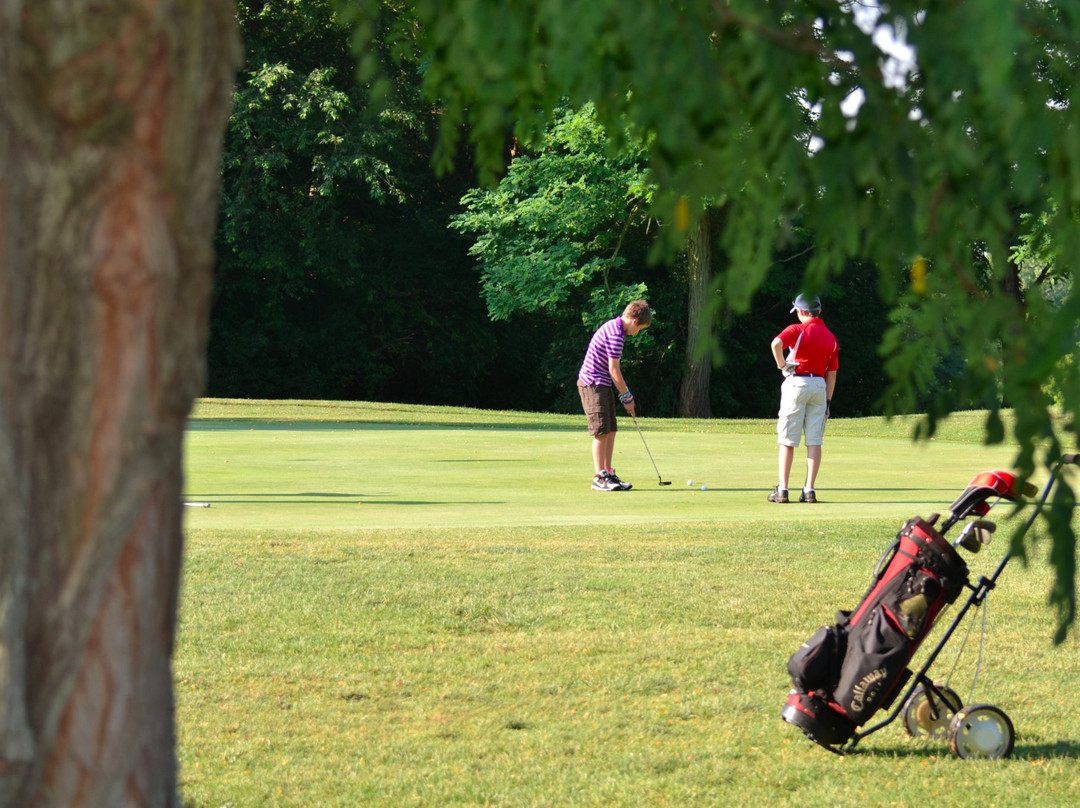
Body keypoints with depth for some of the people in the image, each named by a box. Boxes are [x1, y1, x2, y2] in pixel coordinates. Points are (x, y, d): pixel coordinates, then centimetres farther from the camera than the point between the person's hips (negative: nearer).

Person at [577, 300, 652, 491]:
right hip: (594, 384, -10)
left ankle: (608, 474, 14)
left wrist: (625, 393, 16)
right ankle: (599, 478, -9)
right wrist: (627, 397, -9)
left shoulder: (614, 327, 13)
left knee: (610, 431, 10)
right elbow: (614, 369, -17)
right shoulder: (615, 334, -19)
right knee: (602, 432, -10)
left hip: (602, 385, 10)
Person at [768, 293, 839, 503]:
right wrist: (828, 402, 14)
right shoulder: (830, 337, 12)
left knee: (787, 440, -1)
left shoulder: (797, 330, -4)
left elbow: (776, 343, -25)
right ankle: (810, 490, 0)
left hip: (796, 383, -4)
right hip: (819, 386, 4)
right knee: (814, 441, 4)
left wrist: (781, 364, -10)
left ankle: (782, 490, -3)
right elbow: (832, 373, 11)